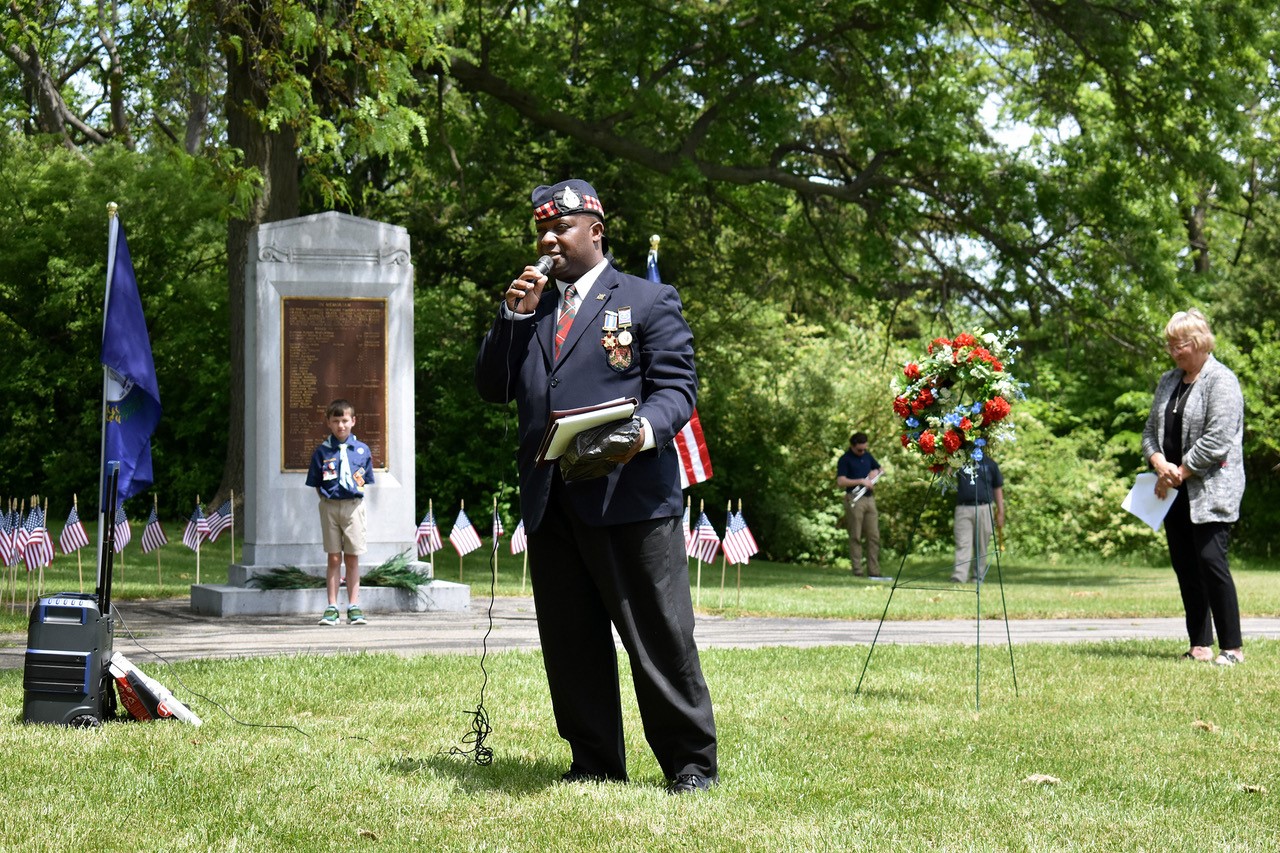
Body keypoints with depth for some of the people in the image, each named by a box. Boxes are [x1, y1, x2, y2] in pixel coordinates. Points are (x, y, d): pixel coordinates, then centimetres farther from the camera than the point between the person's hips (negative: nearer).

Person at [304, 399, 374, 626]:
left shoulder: (362, 450, 5)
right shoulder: (322, 451, 2)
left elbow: (367, 482, 12)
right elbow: (316, 484, 6)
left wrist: (357, 492, 0)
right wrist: (327, 500, -1)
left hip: (353, 505, 0)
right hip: (329, 506, 0)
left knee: (352, 558, 4)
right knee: (334, 558, 2)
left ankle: (354, 606, 9)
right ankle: (332, 607, 5)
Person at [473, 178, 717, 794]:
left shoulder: (649, 300, 6)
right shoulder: (529, 309, 21)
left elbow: (676, 386, -2)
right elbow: (492, 389, 14)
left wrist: (644, 431, -23)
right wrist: (514, 316, 1)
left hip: (631, 494, -5)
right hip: (549, 502, 5)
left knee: (660, 635, -3)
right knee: (569, 640, 8)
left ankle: (690, 761, 7)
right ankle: (594, 762, 17)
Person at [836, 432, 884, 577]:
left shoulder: (867, 456, 15)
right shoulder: (845, 460, -4)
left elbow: (881, 469, 29)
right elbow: (840, 481, -15)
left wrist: (875, 472, 6)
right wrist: (861, 481, -18)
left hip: (869, 498, 6)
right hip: (854, 499, -6)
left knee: (874, 537, 2)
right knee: (856, 537, -4)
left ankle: (874, 571, 4)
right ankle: (857, 571, -3)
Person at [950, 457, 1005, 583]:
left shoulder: (989, 463, 10)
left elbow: (997, 489, 13)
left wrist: (1000, 512, 9)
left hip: (983, 508, 0)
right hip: (963, 508, 0)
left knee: (981, 546, 4)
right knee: (962, 544, -9)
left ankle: (979, 576, 13)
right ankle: (959, 577, -17)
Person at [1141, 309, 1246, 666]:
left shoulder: (1221, 381, -8)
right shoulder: (1168, 381, 17)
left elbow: (1217, 440, -16)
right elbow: (1151, 430, 15)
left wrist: (1179, 473, -12)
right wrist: (1160, 463, -6)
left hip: (1211, 489, -8)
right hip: (1175, 491, 8)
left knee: (1211, 561, -12)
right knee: (1184, 566, 6)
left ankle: (1232, 647, -6)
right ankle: (1200, 645, 11)